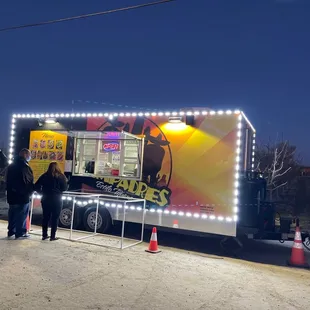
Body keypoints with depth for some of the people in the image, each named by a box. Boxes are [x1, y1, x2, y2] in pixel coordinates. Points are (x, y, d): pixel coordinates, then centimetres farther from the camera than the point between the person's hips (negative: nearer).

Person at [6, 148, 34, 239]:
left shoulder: (11, 166, 12)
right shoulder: (25, 167, -16)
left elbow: (8, 181, 18)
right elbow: (29, 182, -15)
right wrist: (30, 192, 1)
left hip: (11, 195, 8)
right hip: (22, 196, -8)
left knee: (12, 214, 15)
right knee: (22, 215, -1)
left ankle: (11, 231, 22)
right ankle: (20, 233, 2)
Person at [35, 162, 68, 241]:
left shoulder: (44, 176, 3)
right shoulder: (61, 176, -7)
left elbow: (36, 187, 1)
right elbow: (64, 188, -7)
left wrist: (42, 192, 15)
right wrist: (66, 182, 11)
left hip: (45, 199, 4)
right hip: (56, 200, -3)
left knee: (45, 217, 13)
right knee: (55, 218, 3)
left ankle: (44, 235, 18)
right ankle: (53, 236, 4)